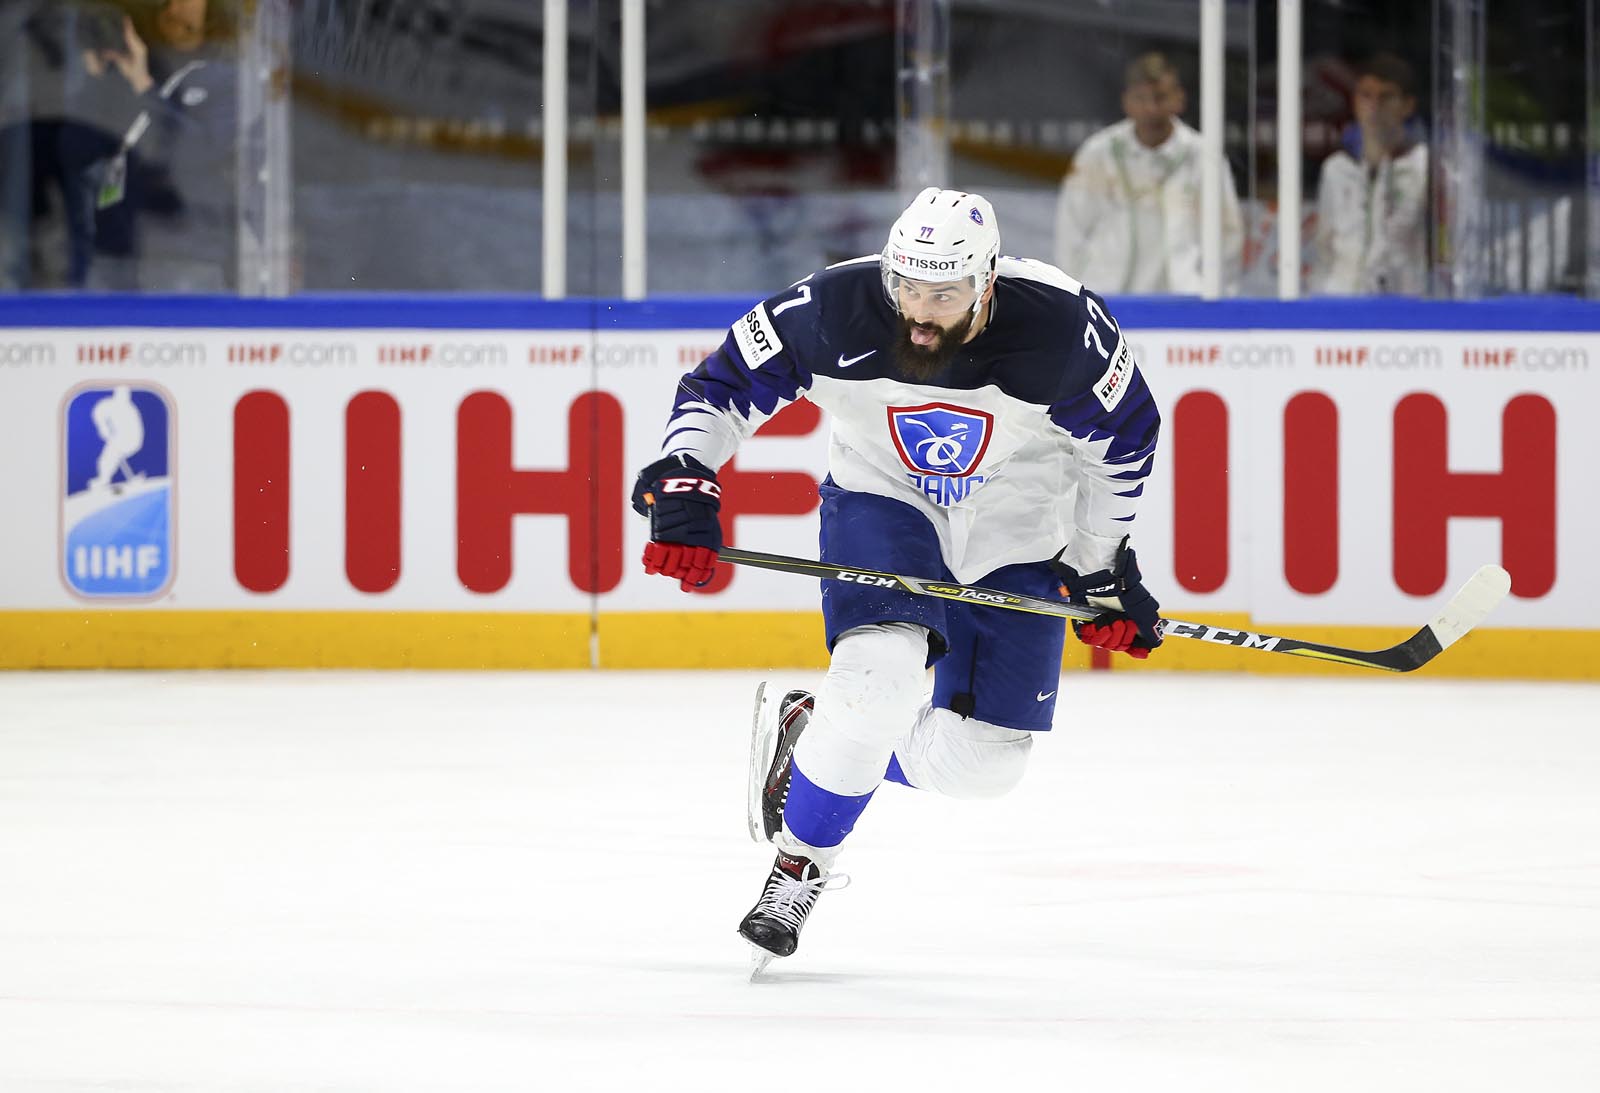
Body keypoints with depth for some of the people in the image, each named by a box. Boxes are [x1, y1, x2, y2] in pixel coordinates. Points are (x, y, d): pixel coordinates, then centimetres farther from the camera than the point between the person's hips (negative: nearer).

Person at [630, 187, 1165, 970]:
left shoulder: (1061, 327, -25)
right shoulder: (835, 310, -25)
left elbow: (1124, 433, -7)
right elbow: (722, 386, -10)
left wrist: (1103, 569, -1)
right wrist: (682, 488, -23)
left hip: (1015, 537, 1)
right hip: (880, 501, -1)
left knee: (981, 759, -7)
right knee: (881, 669, -29)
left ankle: (812, 735, 21)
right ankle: (799, 867, -8)